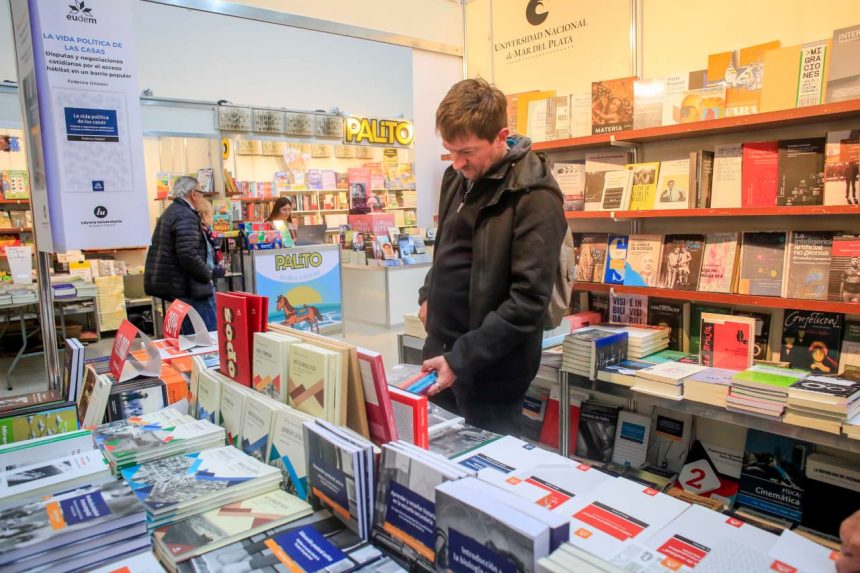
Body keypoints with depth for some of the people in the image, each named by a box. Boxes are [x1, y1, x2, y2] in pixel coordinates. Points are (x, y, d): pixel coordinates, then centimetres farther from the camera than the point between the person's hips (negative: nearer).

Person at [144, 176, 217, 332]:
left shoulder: (170, 212, 18)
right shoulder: (186, 216, -15)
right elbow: (188, 255, -26)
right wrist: (207, 274, -11)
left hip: (171, 284, 10)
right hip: (187, 287, -10)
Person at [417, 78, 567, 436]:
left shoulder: (534, 197, -19)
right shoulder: (458, 177, 6)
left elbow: (529, 298, -22)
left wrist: (462, 360, -24)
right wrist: (430, 296, 8)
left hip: (491, 369, -7)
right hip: (441, 348, 7)